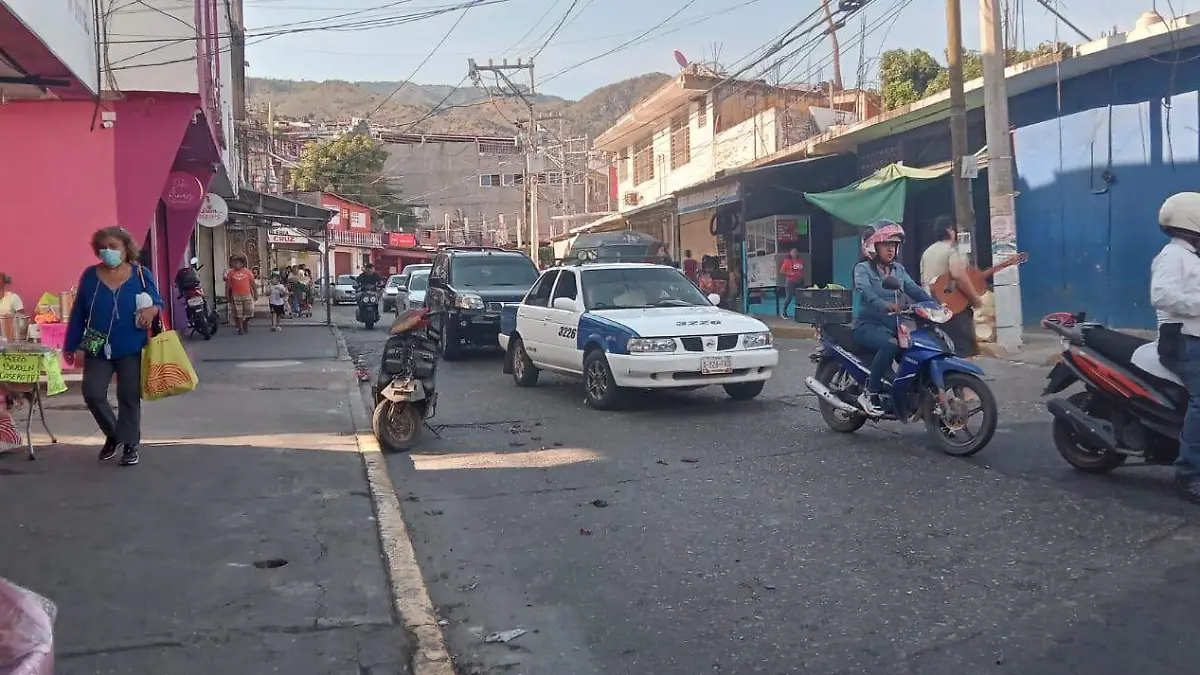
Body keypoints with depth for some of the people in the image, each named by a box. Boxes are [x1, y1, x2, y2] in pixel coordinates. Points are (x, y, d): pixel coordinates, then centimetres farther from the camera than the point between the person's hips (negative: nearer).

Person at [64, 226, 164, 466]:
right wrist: (72, 345, 8)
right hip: (98, 348, 2)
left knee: (129, 397, 3)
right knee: (92, 393, -3)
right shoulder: (90, 275, 1)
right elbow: (78, 313, 6)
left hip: (131, 349, -2)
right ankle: (112, 434, 22)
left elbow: (159, 303, 4)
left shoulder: (141, 274, -2)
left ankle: (130, 444, 17)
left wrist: (152, 310, -22)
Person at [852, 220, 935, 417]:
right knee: (890, 345, -35)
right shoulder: (863, 269, -3)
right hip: (868, 324, -6)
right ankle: (870, 393, -24)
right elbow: (865, 291, -24)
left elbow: (914, 289, 3)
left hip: (894, 324, 6)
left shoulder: (899, 269, 17)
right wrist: (884, 305, -44)